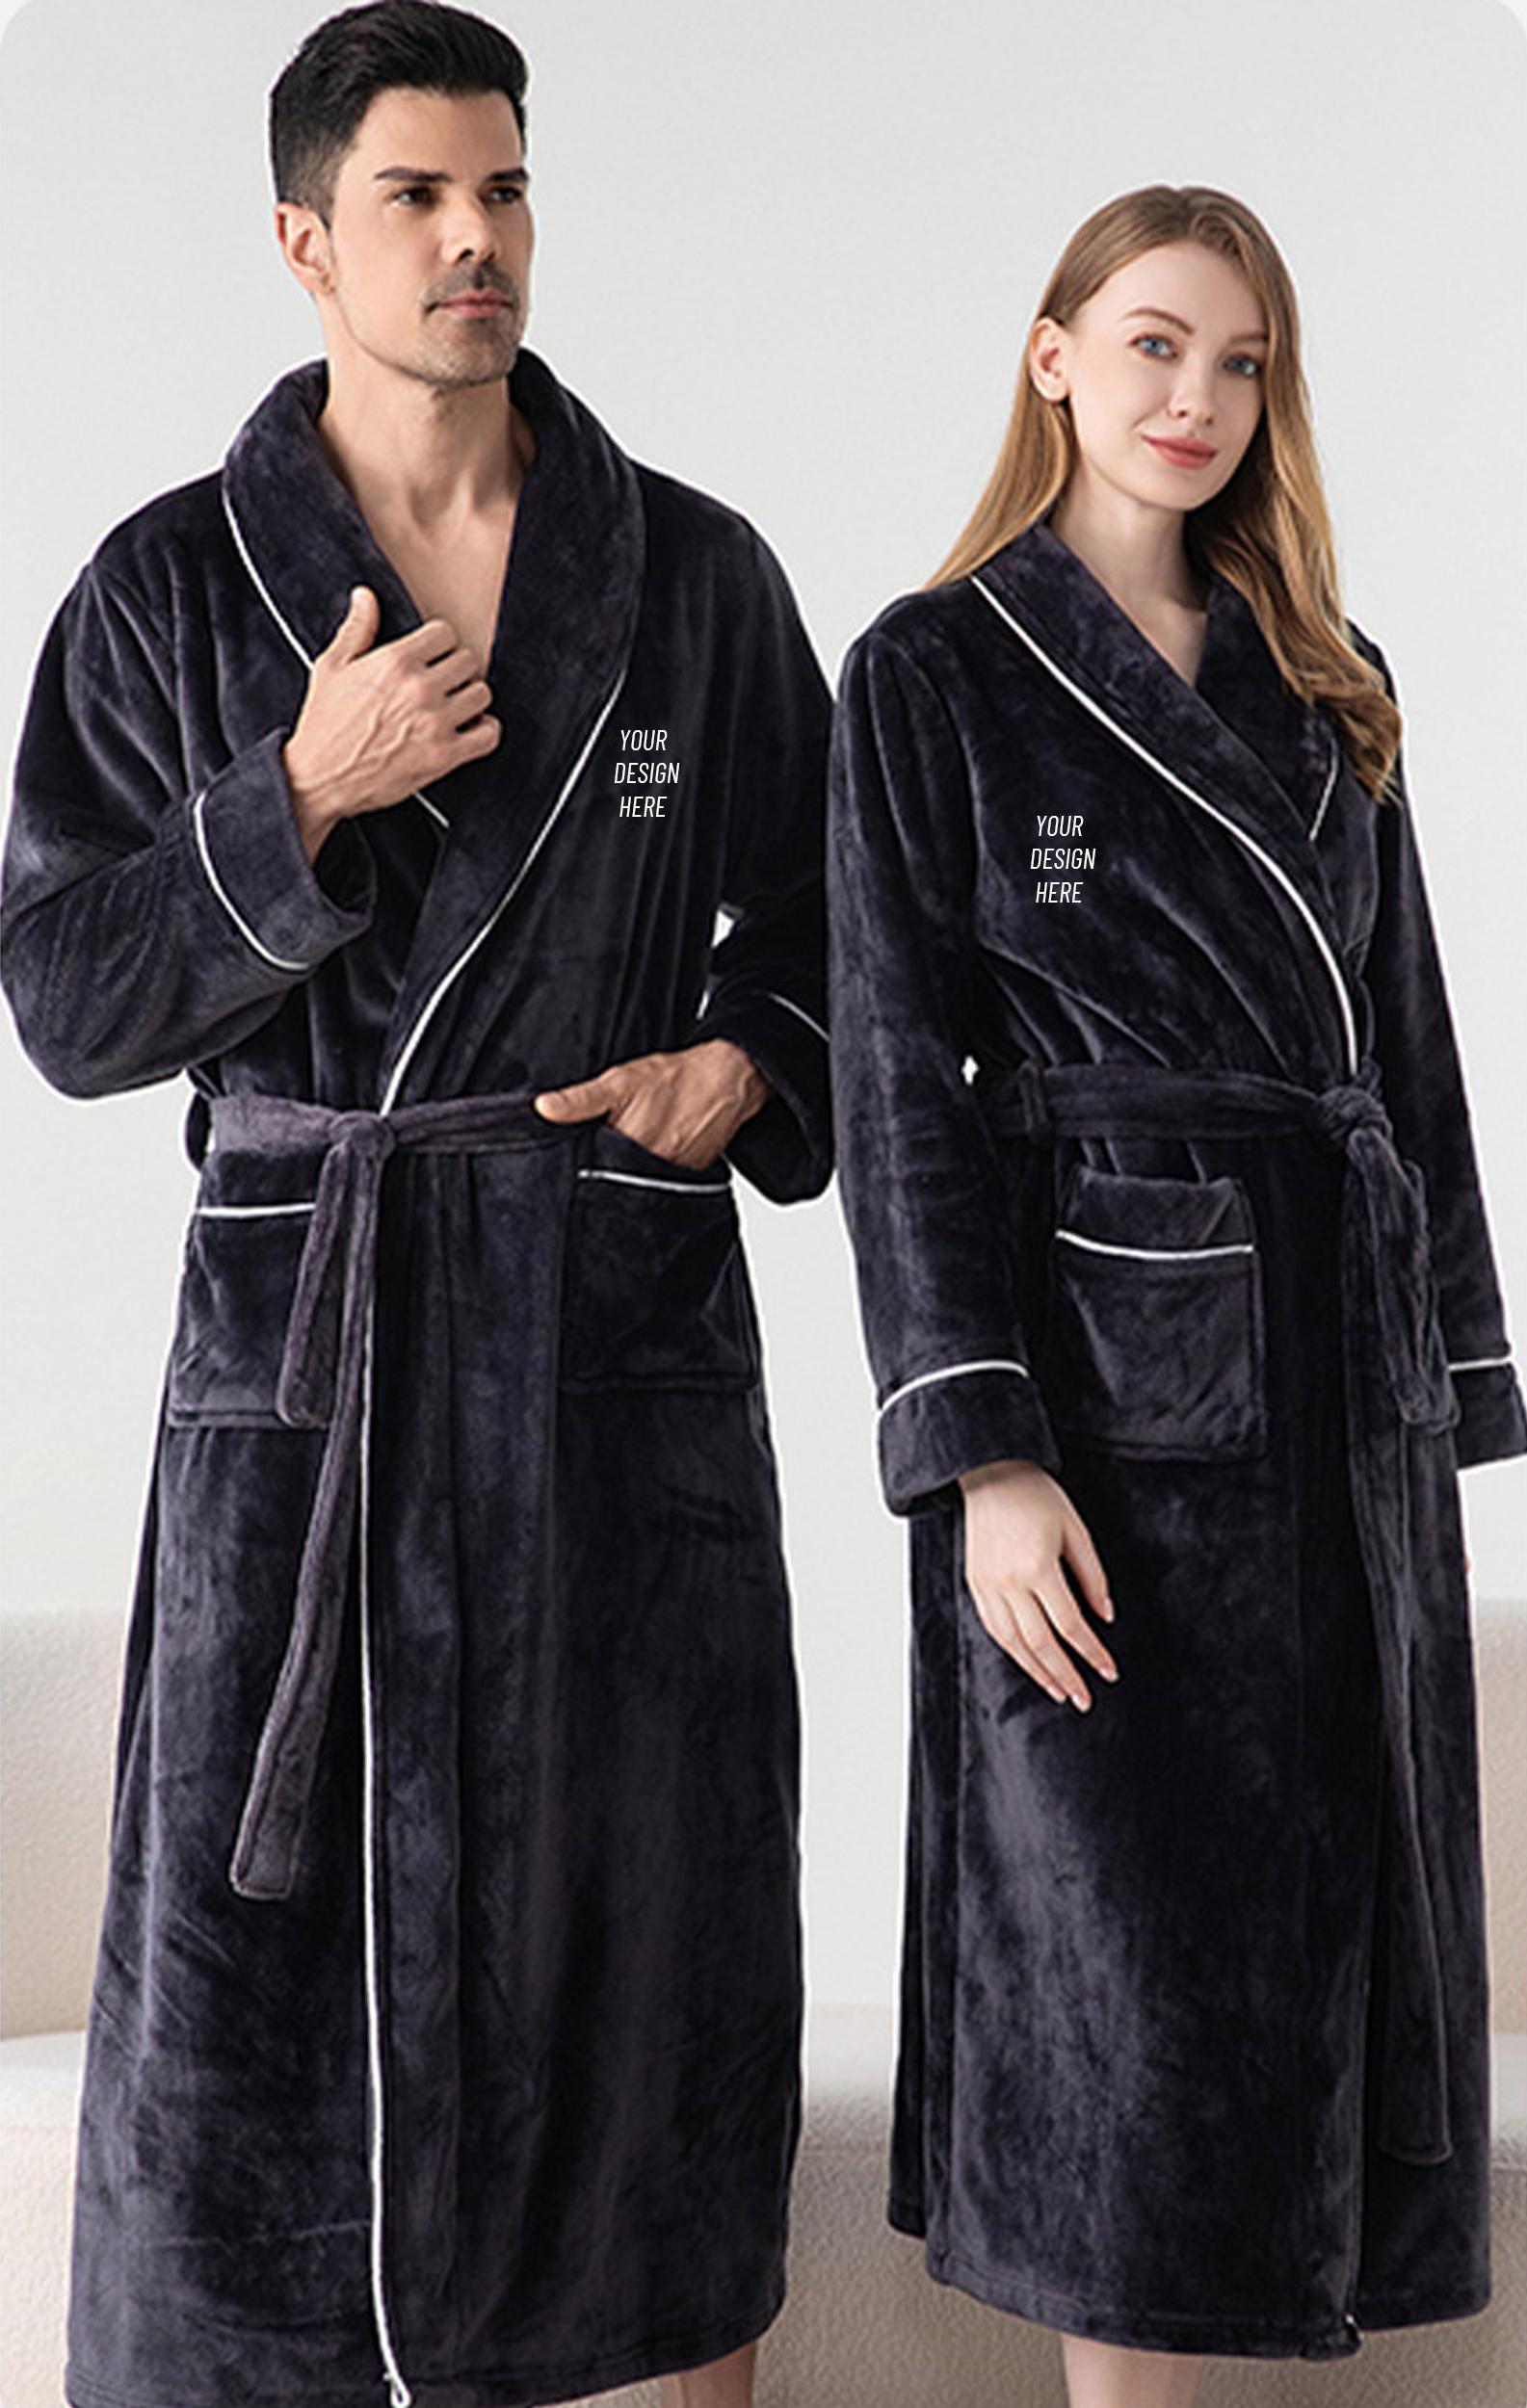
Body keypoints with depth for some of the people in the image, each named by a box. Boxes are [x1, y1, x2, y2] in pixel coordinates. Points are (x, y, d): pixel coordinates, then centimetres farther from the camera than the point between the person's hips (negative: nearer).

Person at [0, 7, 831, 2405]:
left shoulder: (699, 574, 5)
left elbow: (821, 919, 14)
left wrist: (751, 1068, -5)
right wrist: (299, 806, -13)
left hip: (628, 1326, 1)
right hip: (306, 1327, 0)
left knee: (650, 1913, 8)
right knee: (264, 1933, 2)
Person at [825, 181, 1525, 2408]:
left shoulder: (1331, 692, 14)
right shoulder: (936, 675, -1)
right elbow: (899, 1084, -6)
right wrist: (981, 1451, -15)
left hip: (1348, 1385, 6)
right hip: (1112, 1375, -5)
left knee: (1336, 1936, 8)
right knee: (1138, 1967, -2)